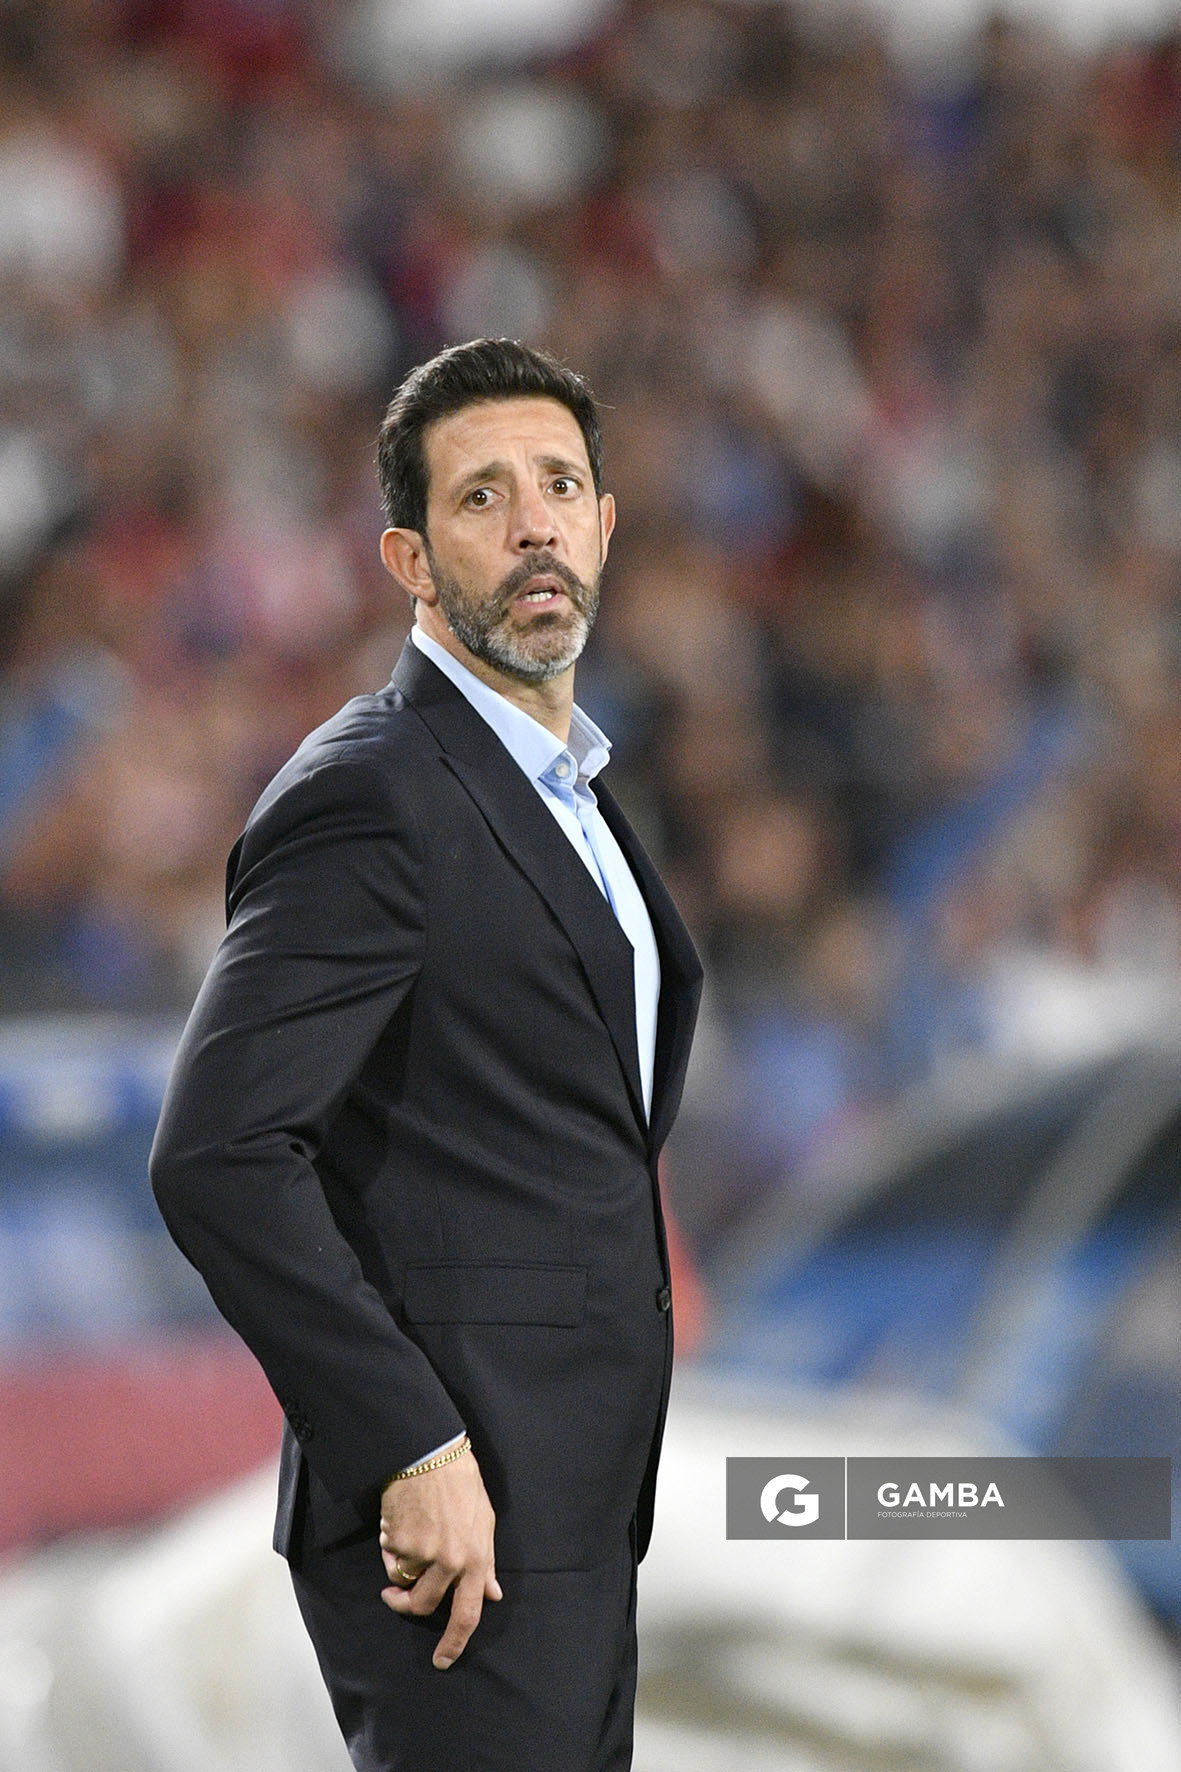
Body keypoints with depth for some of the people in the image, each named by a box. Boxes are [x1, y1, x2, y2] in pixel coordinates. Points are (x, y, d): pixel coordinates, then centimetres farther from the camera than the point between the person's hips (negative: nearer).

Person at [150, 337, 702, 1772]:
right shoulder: (369, 796, -12)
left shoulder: (560, 791, 18)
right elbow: (216, 1155, -21)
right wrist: (413, 1451, -22)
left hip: (571, 1498, 9)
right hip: (458, 1510, -9)